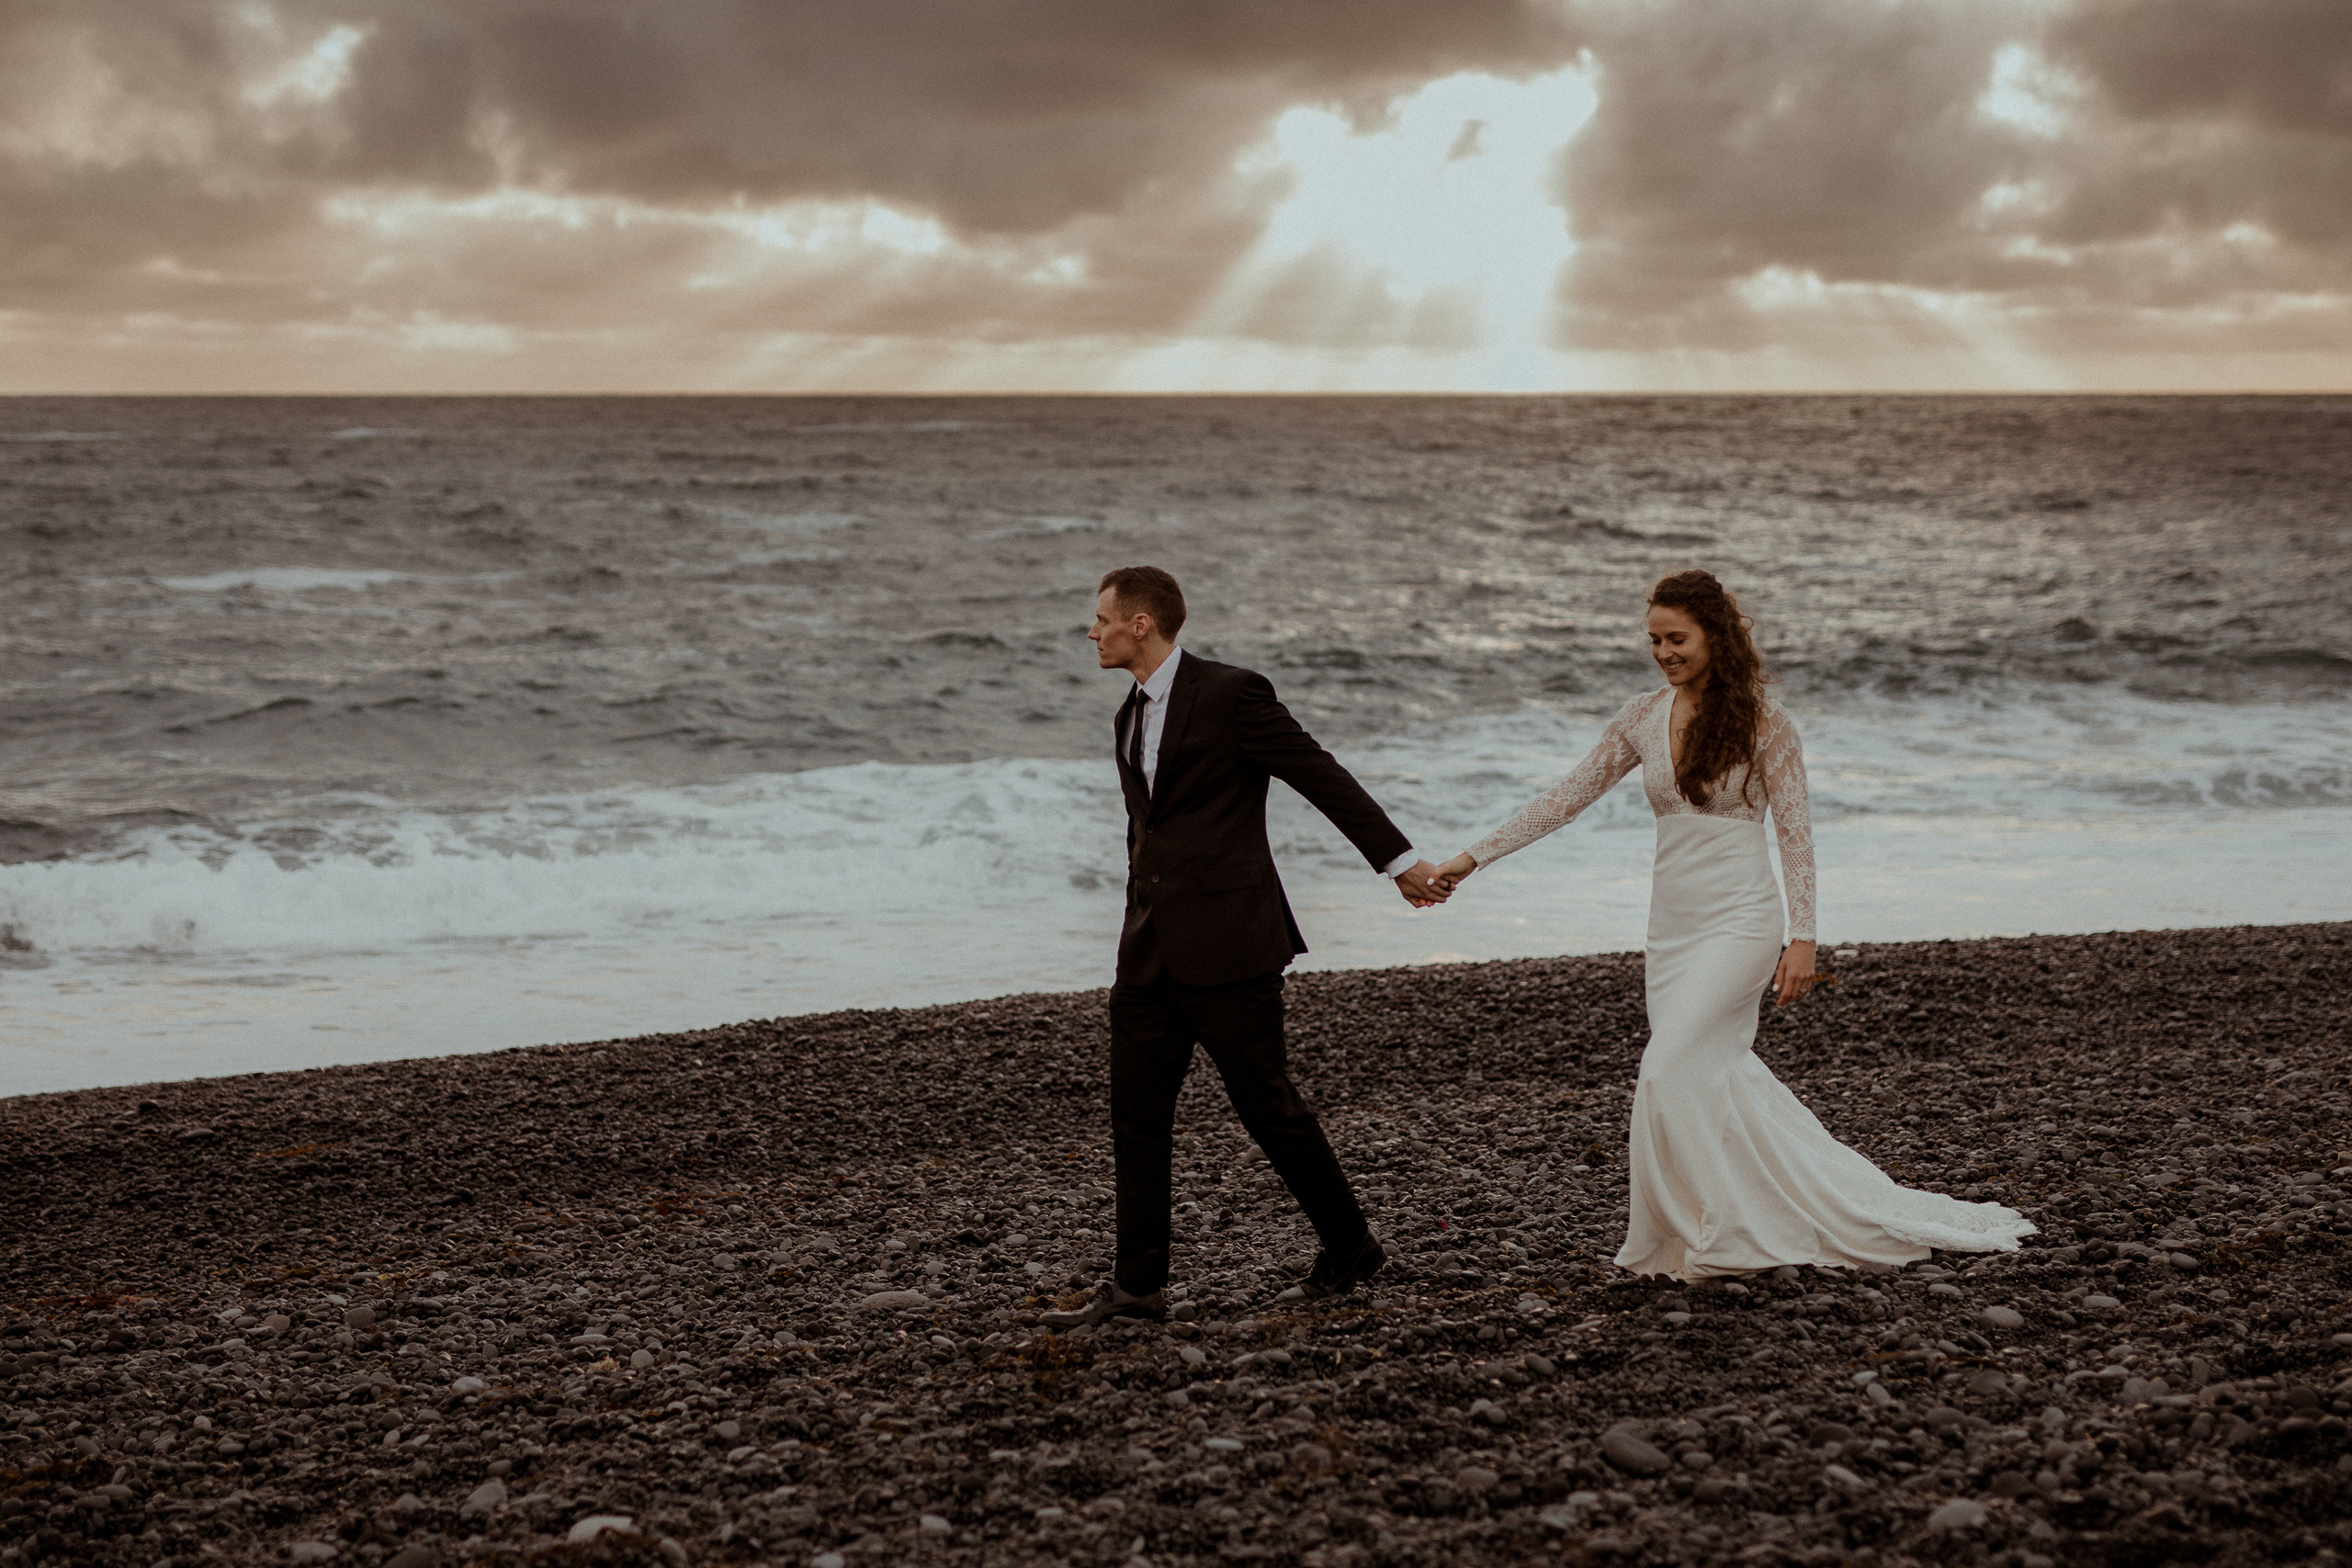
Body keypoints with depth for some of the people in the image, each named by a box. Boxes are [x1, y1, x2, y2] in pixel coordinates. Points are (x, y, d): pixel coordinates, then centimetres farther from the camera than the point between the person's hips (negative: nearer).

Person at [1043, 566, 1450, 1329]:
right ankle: (1137, 1283, 8)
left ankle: (1349, 1245, 17)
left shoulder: (1232, 694, -9)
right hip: (1152, 952, 8)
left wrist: (1399, 860, -7)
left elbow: (1323, 777, -8)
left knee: (1268, 1104, -1)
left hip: (1226, 941, -8)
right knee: (1136, 1113, 4)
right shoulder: (1130, 719, 16)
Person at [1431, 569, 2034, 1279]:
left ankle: (1697, 1237, -3)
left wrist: (1803, 937, -12)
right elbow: (1568, 797, 8)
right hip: (1671, 923, 6)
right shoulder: (1643, 718, 5)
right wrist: (1473, 857, 4)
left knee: (1671, 1071, -17)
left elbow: (1795, 831, -6)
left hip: (1737, 923, -6)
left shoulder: (1761, 722, -8)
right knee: (1720, 1079, 9)